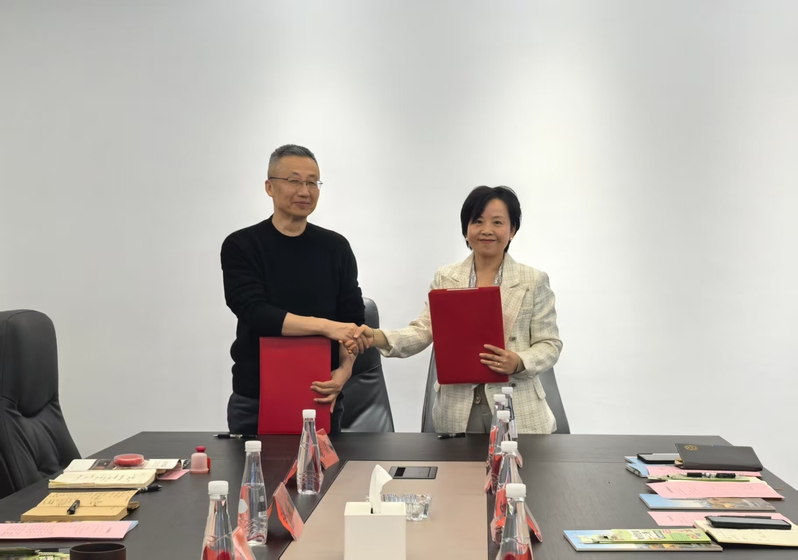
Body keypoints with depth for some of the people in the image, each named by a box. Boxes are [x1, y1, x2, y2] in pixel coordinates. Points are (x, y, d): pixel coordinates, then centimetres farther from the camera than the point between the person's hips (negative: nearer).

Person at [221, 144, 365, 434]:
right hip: (254, 401, -1)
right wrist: (325, 326, -24)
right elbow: (255, 313, -16)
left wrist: (345, 370, -16)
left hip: (321, 399, 2)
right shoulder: (241, 246, -3)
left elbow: (353, 319, 2)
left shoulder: (336, 247, 5)